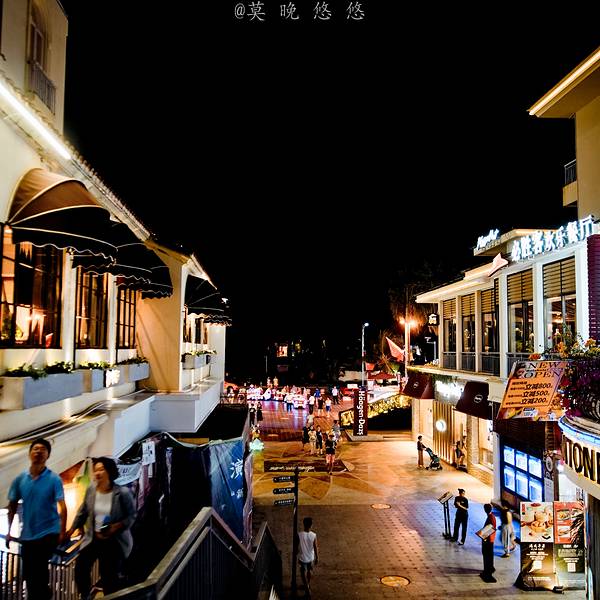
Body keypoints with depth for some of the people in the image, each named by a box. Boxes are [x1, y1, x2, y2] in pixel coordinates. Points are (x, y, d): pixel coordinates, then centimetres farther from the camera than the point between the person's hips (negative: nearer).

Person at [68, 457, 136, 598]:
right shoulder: (91, 489, -7)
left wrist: (117, 526, -24)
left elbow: (131, 516, -11)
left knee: (109, 576, 3)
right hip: (93, 538, 4)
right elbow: (83, 511, 8)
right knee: (81, 568, -2)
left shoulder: (122, 493, -19)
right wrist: (72, 529, 12)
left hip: (115, 540, -4)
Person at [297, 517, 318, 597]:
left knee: (304, 573, 17)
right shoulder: (314, 535, -22)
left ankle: (307, 589, 19)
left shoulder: (299, 535, -25)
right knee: (310, 571, 28)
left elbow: (296, 546, -11)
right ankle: (308, 584, 48)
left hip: (302, 558, -2)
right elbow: (315, 548, -12)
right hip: (311, 557, 2)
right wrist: (317, 557, 4)